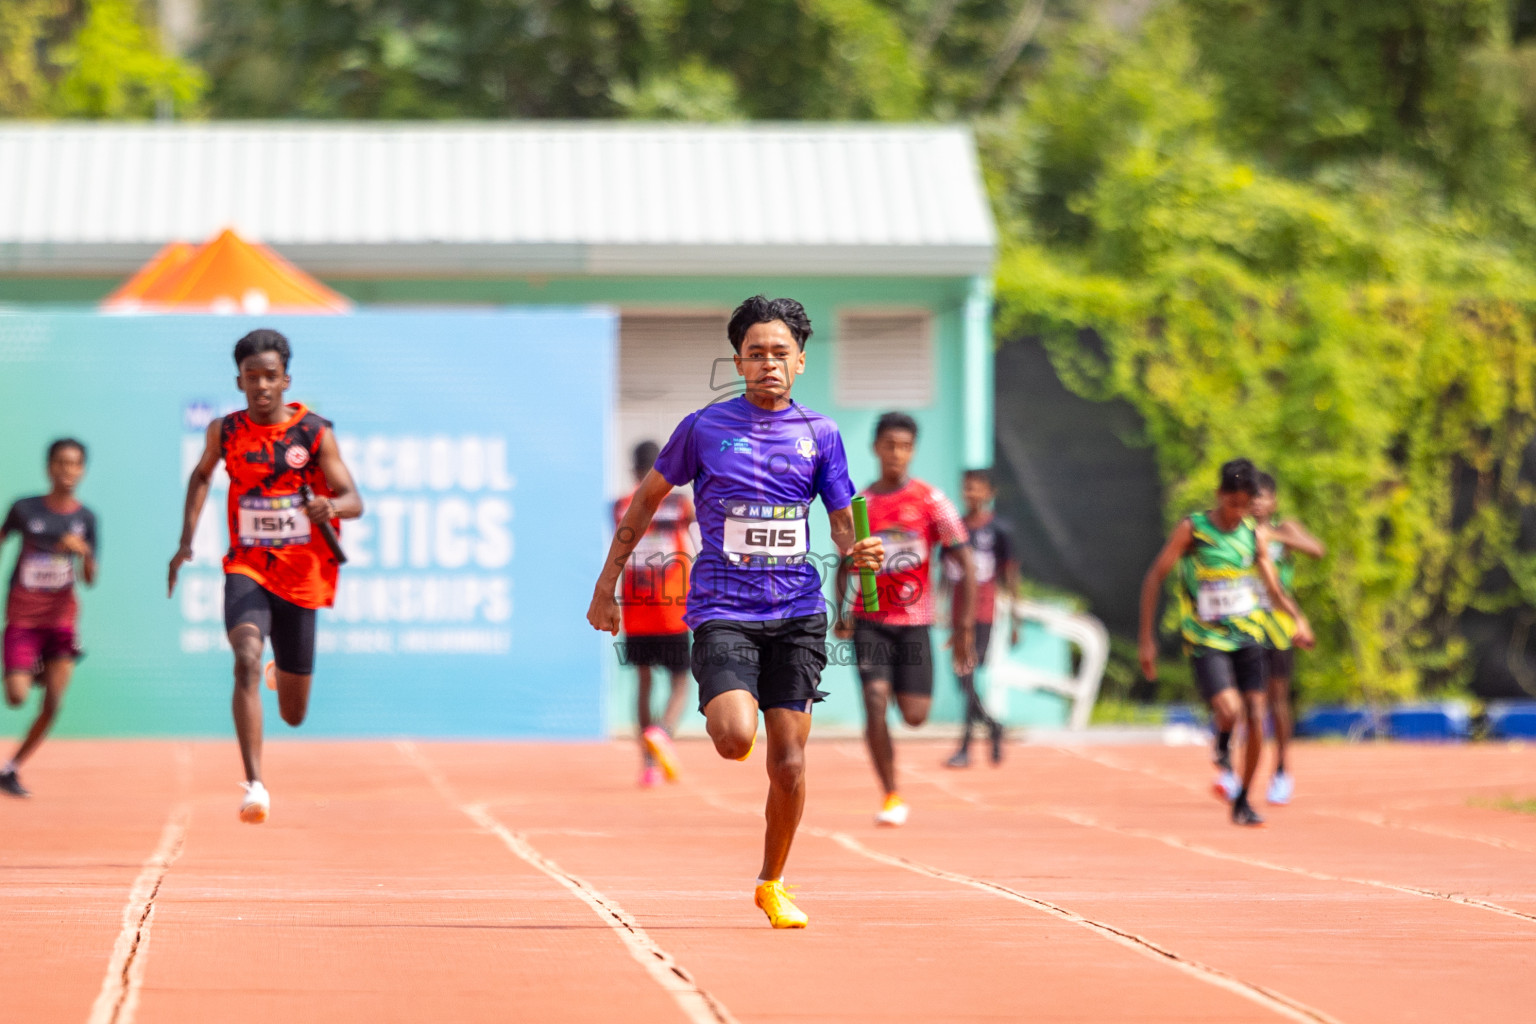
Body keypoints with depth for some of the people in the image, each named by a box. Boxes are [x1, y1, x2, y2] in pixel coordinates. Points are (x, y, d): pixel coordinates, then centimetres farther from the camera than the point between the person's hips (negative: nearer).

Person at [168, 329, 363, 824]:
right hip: (246, 567, 0)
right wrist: (186, 540, 13)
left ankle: (283, 672, 49)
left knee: (294, 714, 9)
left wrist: (330, 506, -31)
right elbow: (202, 474, 21)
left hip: (302, 577, 0)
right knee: (246, 661, -31)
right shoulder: (225, 431, 0)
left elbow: (354, 500, -8)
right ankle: (255, 786, -35)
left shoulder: (314, 433, -7)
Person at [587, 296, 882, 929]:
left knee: (789, 764, -1)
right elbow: (646, 500, 12)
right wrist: (606, 586, 12)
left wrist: (856, 551, -13)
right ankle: (720, 708, 15)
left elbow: (843, 525, 11)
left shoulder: (820, 435, 7)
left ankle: (772, 884, 20)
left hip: (797, 614, 2)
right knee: (736, 738, -24)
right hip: (722, 611, -2)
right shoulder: (704, 427, 2)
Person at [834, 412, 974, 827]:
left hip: (915, 621, 0)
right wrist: (840, 613, -4)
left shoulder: (930, 500, -4)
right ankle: (891, 797, -5)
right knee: (875, 700, -16)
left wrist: (962, 628, -8)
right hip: (870, 620, 0)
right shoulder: (859, 504, 2)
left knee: (914, 715, -2)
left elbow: (965, 566, -3)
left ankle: (908, 688, 37)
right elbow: (845, 564, 13)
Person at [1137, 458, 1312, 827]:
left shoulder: (1254, 534, 5)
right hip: (1206, 640, -4)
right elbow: (1154, 579, -3)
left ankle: (1242, 800, 13)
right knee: (1229, 711, -22)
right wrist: (1146, 639, -7)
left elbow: (1273, 588, 14)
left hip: (1248, 635, 4)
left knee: (1255, 718, -4)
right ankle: (1222, 758, 14)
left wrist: (1298, 618, -6)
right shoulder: (1192, 529, -6)